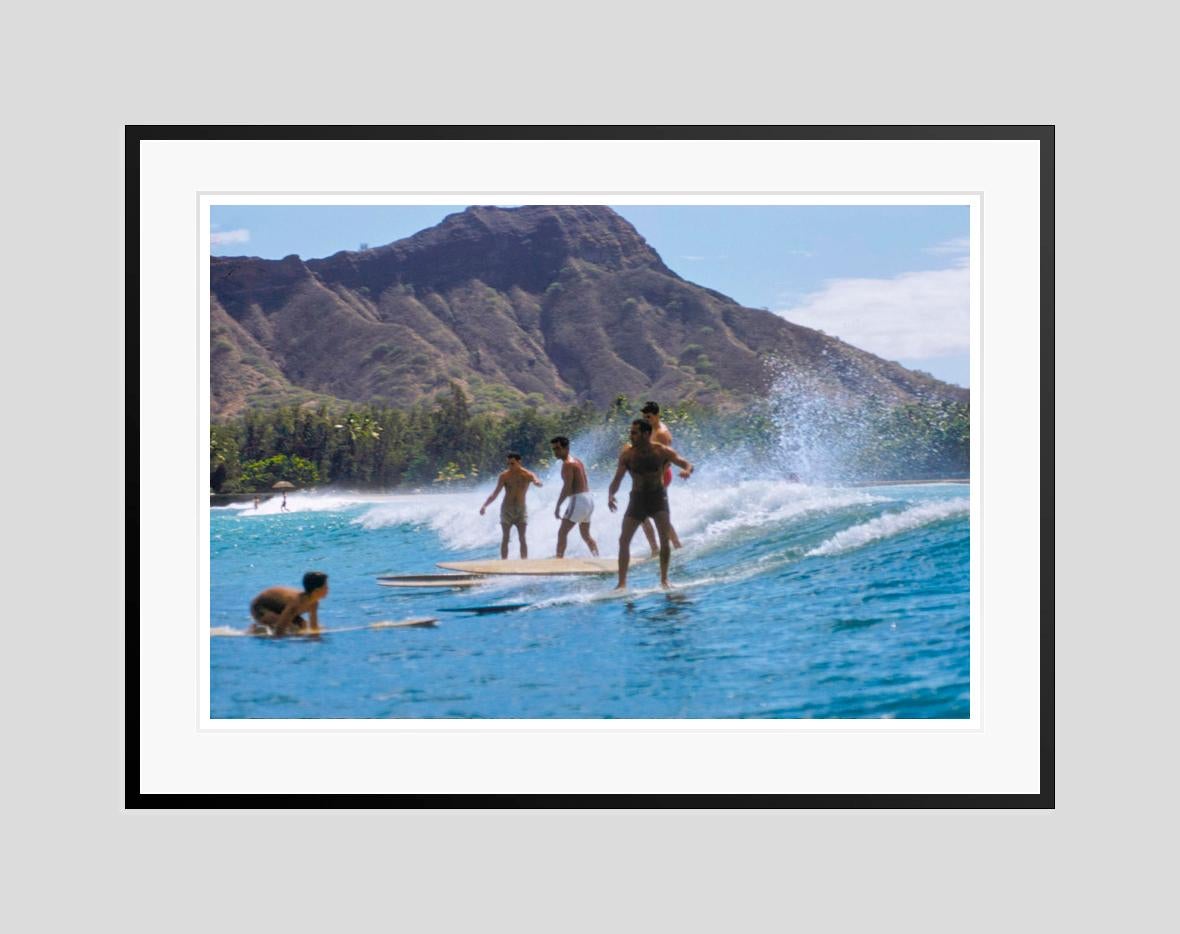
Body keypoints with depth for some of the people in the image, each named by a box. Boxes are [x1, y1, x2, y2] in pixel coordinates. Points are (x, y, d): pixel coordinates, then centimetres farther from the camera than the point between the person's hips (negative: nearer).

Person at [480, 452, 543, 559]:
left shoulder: (528, 475, -7)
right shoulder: (504, 476, -6)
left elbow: (540, 484, -24)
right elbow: (495, 494, -4)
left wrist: (537, 482, -50)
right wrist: (484, 505, -17)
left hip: (521, 509, 0)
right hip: (507, 509, 0)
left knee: (522, 538, -4)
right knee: (505, 538, -3)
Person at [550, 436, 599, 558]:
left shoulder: (568, 464, -11)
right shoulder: (577, 461, 18)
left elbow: (567, 487, -18)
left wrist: (557, 506, -16)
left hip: (578, 500, -10)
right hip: (589, 499, 10)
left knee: (562, 533, -10)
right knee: (586, 535, 20)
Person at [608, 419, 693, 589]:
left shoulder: (662, 451, -8)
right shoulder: (627, 454, -6)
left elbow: (688, 464, -5)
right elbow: (617, 479, -5)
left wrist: (687, 471, -30)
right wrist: (610, 495, -25)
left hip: (658, 496, -1)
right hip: (637, 498, 1)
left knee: (665, 537, -14)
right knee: (624, 540, -6)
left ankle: (664, 579, 1)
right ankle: (622, 583, 1)